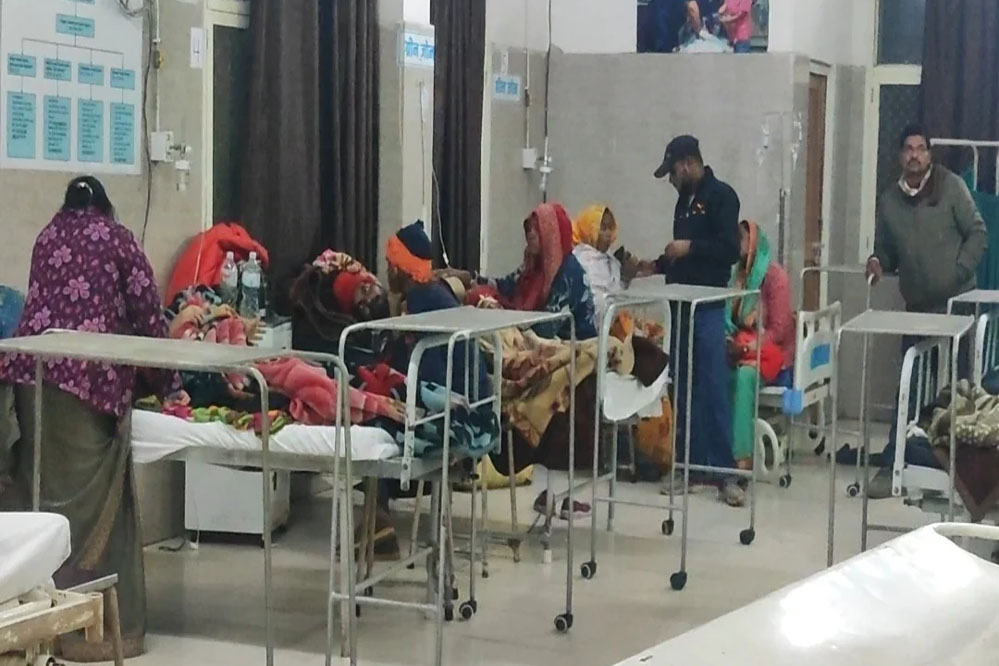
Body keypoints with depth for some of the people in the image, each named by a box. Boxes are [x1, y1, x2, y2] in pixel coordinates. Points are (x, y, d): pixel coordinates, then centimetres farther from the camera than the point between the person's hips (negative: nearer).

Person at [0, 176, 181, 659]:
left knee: (40, 490, 11)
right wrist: (167, 384, 16)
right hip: (90, 373, -5)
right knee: (88, 498, -3)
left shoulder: (47, 235, 24)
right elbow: (146, 313, 9)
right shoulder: (117, 236, 12)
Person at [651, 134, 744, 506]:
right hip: (682, 305, 8)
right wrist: (656, 265, 14)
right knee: (684, 388, 8)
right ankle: (690, 463, 14)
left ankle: (723, 471, -6)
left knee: (714, 388, -8)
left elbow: (731, 250, -16)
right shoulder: (685, 200, 17)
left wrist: (690, 247, -19)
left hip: (709, 307, -8)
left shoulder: (721, 196, -7)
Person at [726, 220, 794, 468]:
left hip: (771, 352, -5)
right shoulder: (738, 274, 9)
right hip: (742, 349, 5)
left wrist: (747, 347, -20)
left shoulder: (774, 275, -9)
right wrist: (730, 341, -5)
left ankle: (743, 456, -38)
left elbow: (779, 330, -13)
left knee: (744, 375, -35)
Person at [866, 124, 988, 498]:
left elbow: (977, 234, -3)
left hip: (955, 303, -4)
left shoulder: (950, 186, -2)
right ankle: (894, 465, 8)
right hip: (917, 306, 4)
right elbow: (887, 250, 17)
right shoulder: (889, 200, 9)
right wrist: (879, 263, -5)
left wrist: (959, 273, -12)